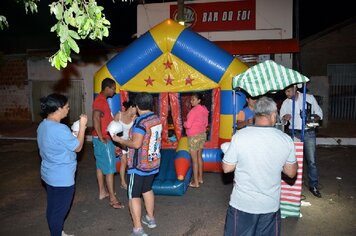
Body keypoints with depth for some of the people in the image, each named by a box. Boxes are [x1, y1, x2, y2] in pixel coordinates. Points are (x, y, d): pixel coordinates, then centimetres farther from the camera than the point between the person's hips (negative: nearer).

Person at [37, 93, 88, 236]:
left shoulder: (43, 125, 3)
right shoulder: (59, 129, -28)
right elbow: (77, 147, -17)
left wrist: (71, 135, 10)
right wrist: (82, 127, -12)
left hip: (49, 175, 10)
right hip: (62, 178, -10)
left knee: (53, 208, 23)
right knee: (60, 210, 8)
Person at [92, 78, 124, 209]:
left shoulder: (102, 99, 13)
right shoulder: (100, 100, -18)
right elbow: (96, 119, -29)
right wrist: (101, 138, -24)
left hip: (104, 138, 10)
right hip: (104, 140, -10)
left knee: (101, 166, 16)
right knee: (110, 168, -6)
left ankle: (102, 192, 28)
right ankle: (112, 198, 0)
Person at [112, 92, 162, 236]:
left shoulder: (141, 121, -21)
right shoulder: (157, 119, 3)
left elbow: (136, 144, -25)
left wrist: (120, 140, -11)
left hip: (139, 165, -8)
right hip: (153, 163, 8)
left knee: (133, 196, 2)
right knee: (147, 190, 24)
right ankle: (150, 218, 38)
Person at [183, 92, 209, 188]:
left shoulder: (194, 110, -21)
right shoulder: (204, 110, 5)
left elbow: (188, 125, -22)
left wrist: (184, 123, -2)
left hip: (194, 136, -8)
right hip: (202, 134, 8)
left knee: (194, 159, 2)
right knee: (199, 157, 19)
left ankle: (195, 182, 11)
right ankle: (200, 178, 30)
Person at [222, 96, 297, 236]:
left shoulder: (239, 136, -16)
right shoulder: (286, 139, -9)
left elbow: (226, 168, -7)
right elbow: (291, 172, 2)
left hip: (242, 204, -2)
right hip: (271, 205, 2)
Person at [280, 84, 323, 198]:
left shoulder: (309, 98, 0)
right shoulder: (286, 103, 5)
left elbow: (319, 114, 5)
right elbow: (281, 120, 7)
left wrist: (313, 119, -17)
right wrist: (285, 118, -17)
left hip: (309, 133, -1)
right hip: (294, 133, 2)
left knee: (311, 161, 0)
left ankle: (313, 186, 13)